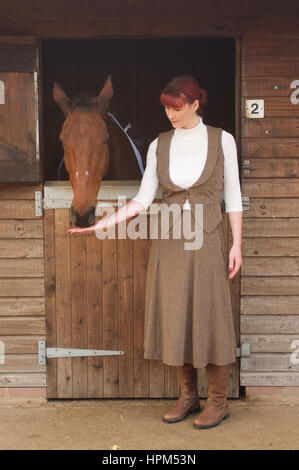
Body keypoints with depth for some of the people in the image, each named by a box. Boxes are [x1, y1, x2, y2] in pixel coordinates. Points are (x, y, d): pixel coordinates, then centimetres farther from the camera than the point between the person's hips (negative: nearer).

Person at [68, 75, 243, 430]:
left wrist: (236, 244, -4)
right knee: (175, 318, 6)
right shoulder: (159, 146, 6)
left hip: (206, 241, -3)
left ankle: (218, 401, 16)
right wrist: (105, 222, -9)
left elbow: (232, 196, 1)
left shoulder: (222, 140, 0)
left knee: (208, 317, 1)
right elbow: (143, 199, 3)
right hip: (168, 241, 3)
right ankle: (188, 397, 21)